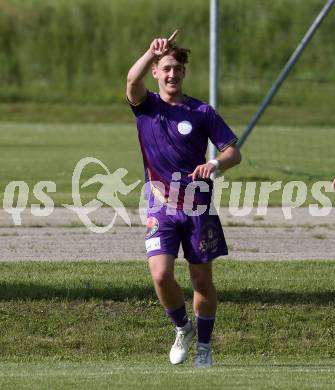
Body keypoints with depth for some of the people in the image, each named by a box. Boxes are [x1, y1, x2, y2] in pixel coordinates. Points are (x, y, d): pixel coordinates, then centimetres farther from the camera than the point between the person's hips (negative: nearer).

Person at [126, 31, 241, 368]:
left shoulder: (201, 112, 2)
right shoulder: (146, 105, 2)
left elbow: (233, 152, 0)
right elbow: (132, 81, -21)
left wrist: (215, 164, -22)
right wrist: (152, 52, -38)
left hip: (198, 207, 0)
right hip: (160, 206, 0)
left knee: (201, 280, 4)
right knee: (160, 275, -14)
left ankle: (203, 345, 23)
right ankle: (182, 329, 13)